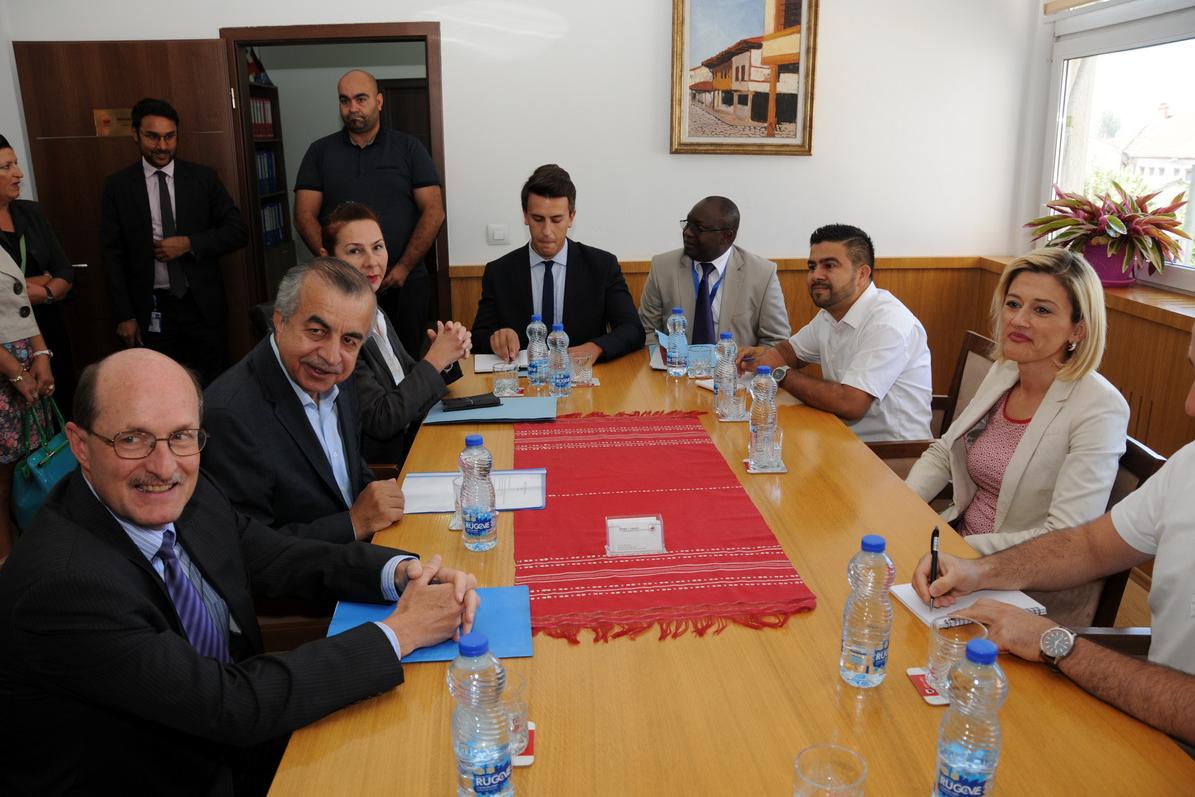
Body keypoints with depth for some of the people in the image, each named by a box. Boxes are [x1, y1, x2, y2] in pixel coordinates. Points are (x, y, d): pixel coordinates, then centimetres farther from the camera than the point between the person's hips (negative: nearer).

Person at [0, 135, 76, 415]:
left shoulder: (32, 212, 7)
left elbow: (66, 273, 6)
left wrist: (42, 292, -12)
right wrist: (44, 281, -5)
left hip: (50, 332, 5)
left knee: (65, 408, 8)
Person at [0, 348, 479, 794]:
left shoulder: (186, 496, -9)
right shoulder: (62, 585, -29)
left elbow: (283, 559, 2)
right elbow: (234, 705, -28)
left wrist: (403, 571, -16)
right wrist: (399, 633, -24)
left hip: (232, 744, 6)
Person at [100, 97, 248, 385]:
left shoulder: (203, 177, 3)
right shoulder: (118, 186, 2)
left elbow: (238, 231, 1)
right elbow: (112, 255, 3)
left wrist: (190, 243, -13)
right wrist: (124, 315, -3)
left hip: (202, 305, 0)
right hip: (151, 311, 0)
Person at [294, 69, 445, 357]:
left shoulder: (408, 148, 6)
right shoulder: (320, 152, 9)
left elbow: (434, 212, -1)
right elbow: (305, 217, 3)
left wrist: (403, 268, -8)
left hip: (403, 282, 0)